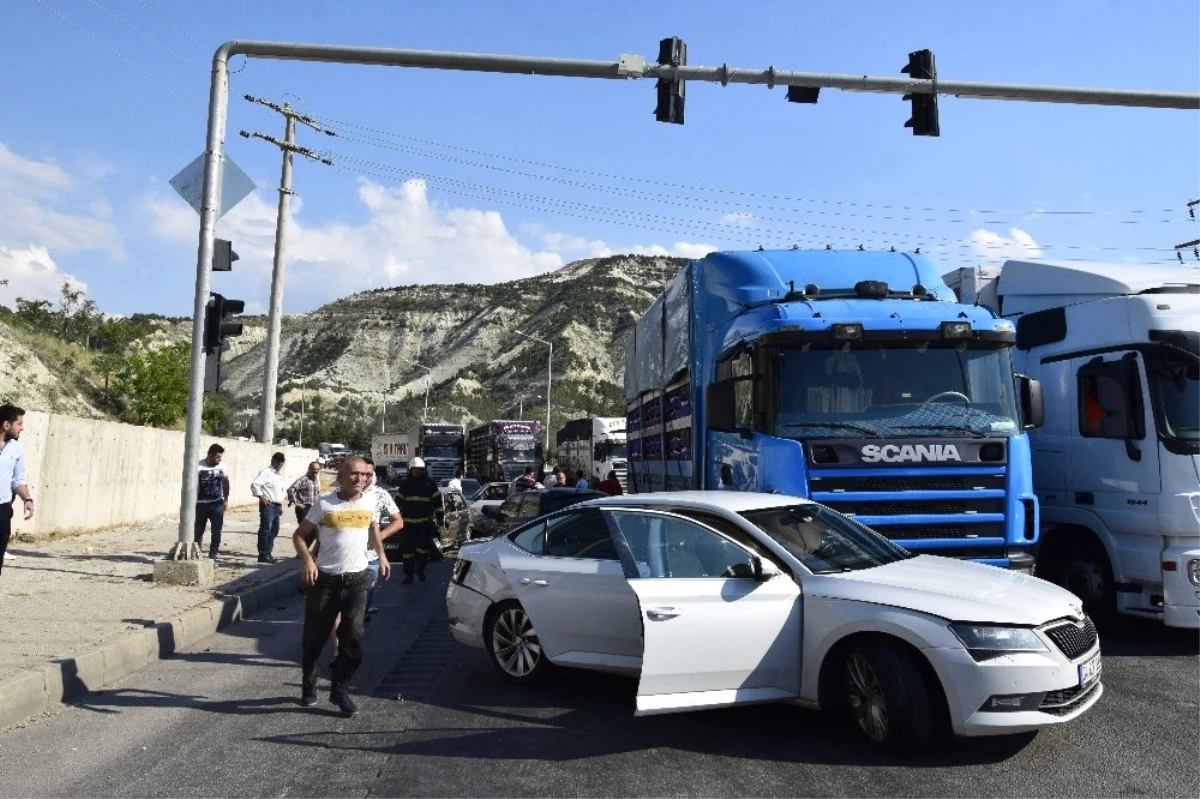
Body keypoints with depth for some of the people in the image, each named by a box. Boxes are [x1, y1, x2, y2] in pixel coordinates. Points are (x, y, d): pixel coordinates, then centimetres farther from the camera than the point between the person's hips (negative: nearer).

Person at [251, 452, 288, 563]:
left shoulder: (280, 474, 18)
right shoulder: (266, 472, -9)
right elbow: (254, 484, -21)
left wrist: (281, 504, 20)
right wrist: (261, 497, -18)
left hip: (277, 506, 9)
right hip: (268, 506, -9)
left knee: (274, 530, 12)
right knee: (265, 530, -8)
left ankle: (268, 553, 20)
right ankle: (263, 555, -6)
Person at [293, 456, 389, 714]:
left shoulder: (370, 502, 2)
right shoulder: (325, 504, -8)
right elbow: (300, 535, -3)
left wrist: (381, 555, 17)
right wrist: (307, 560, -19)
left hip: (357, 579, 2)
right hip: (325, 579, -2)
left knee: (353, 638, -6)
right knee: (314, 638, 10)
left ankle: (340, 690, 11)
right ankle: (309, 686, 31)